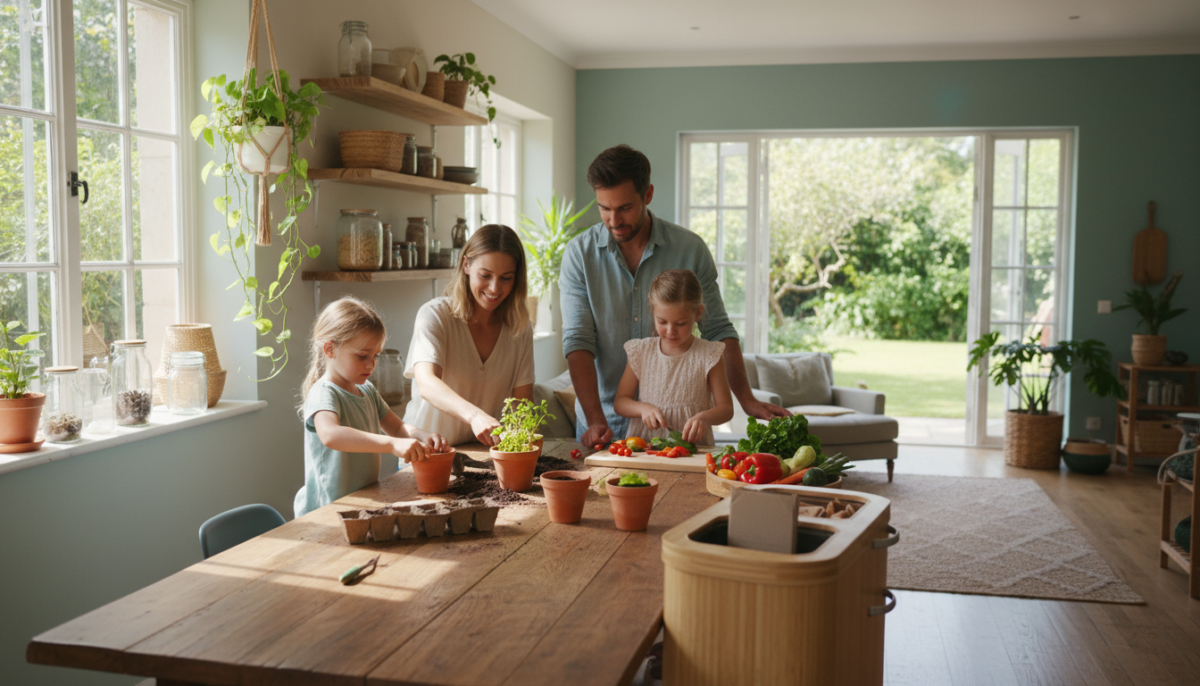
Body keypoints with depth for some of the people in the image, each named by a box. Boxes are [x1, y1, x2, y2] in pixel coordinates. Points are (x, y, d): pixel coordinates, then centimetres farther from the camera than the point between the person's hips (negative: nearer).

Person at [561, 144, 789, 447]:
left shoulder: (690, 249, -4)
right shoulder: (579, 253, -5)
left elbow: (718, 331, 1)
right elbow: (577, 340, -11)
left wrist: (747, 400, -9)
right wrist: (595, 420, -21)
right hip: (604, 421, 0)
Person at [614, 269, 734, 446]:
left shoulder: (708, 356, 1)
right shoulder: (641, 352, 7)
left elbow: (726, 408, 1)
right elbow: (620, 401, 10)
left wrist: (704, 418, -21)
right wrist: (643, 408, -11)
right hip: (642, 449, 0)